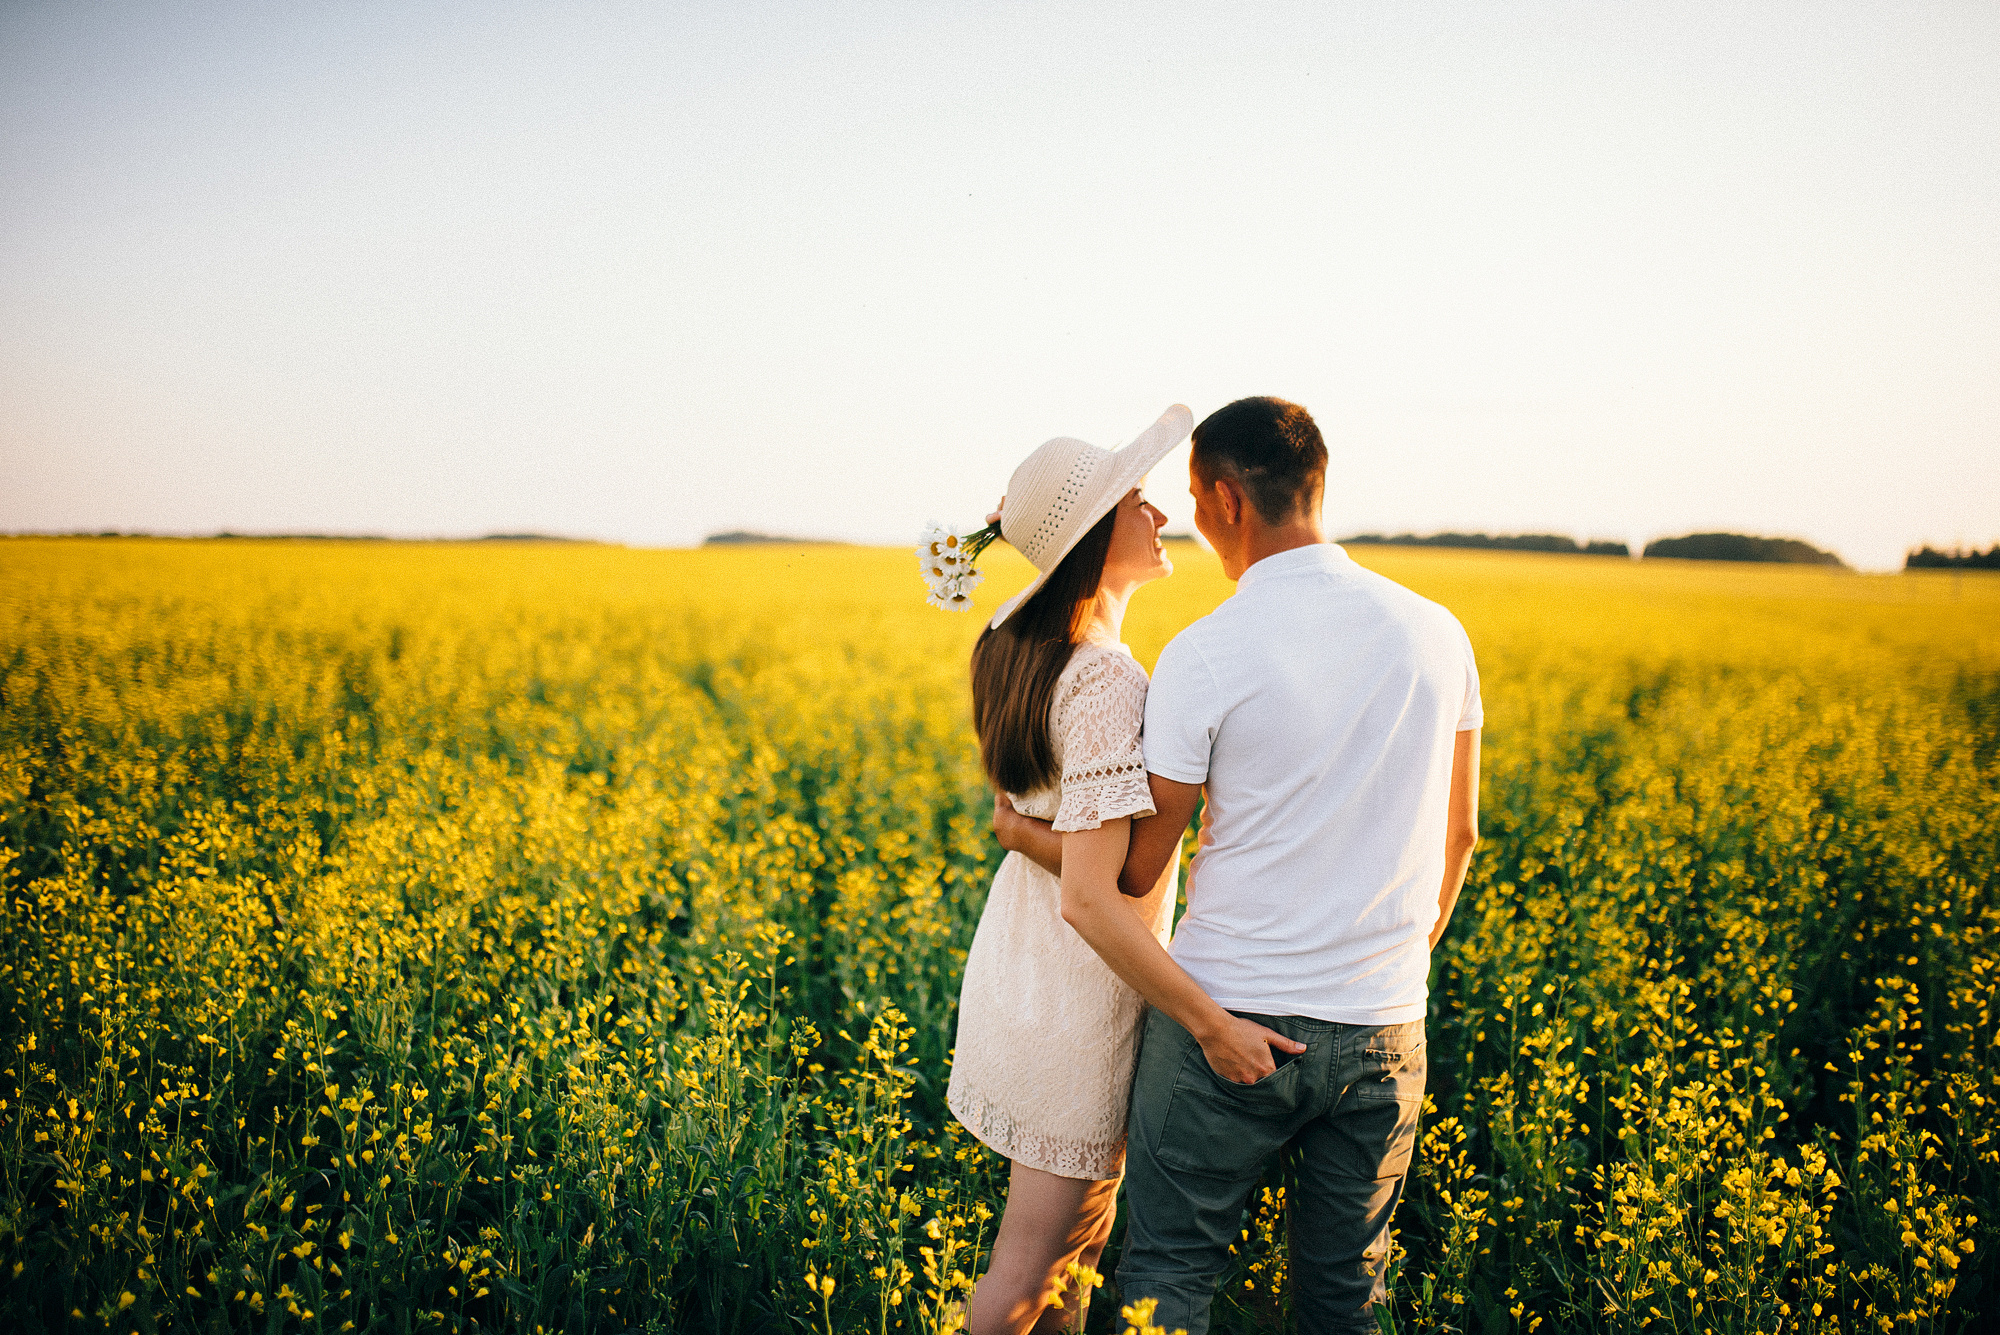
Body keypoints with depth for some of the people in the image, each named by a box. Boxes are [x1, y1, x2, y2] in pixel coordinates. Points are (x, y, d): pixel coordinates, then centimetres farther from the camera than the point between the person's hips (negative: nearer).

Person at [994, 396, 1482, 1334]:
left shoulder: (1205, 656, -13)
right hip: (1382, 1034, 5)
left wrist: (1032, 837, 11)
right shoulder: (1437, 633, 1)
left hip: (1227, 1022, -4)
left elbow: (1134, 873, -7)